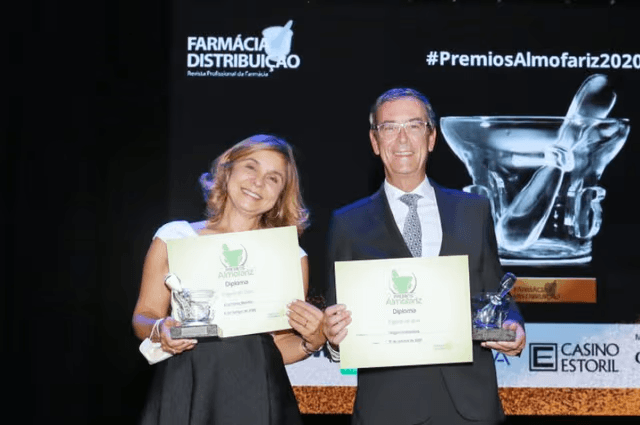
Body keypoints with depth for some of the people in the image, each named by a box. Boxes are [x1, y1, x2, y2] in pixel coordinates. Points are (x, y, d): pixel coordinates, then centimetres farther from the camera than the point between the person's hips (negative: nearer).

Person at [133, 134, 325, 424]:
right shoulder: (174, 238, 6)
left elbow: (281, 348, 8)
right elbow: (144, 316, 7)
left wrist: (312, 341, -11)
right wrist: (160, 330, -13)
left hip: (257, 400, 0)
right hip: (184, 397, 0)